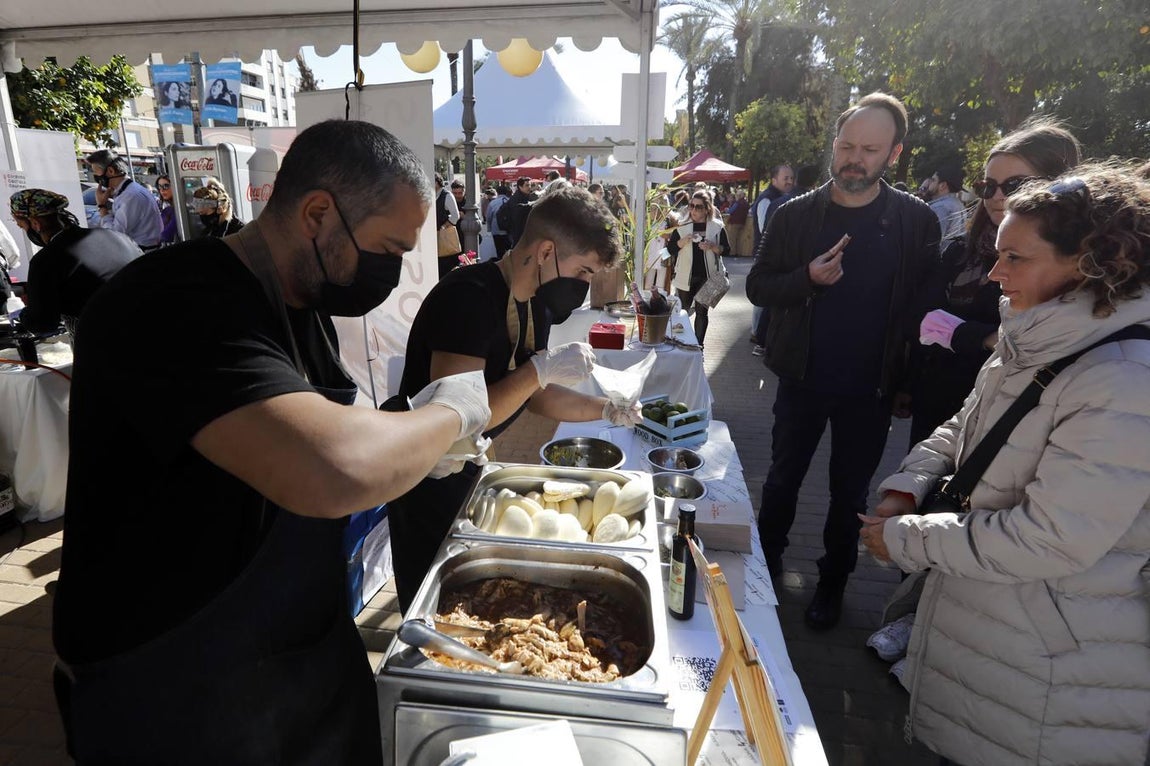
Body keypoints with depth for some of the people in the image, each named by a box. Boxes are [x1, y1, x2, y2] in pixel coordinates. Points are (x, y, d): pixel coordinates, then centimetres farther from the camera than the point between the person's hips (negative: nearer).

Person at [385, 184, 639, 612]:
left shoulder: (535, 302, -1)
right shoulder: (468, 297, -30)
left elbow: (531, 392, 7)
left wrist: (604, 409, -5)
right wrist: (542, 368, -35)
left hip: (468, 464, 8)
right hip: (426, 474, -8)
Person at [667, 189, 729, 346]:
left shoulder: (717, 227, -1)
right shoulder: (683, 226, 2)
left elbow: (726, 250, 1)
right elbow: (671, 248, 1)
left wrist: (712, 247, -17)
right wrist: (683, 241, -16)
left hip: (707, 277, -1)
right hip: (685, 276, 1)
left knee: (702, 312, 6)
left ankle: (699, 344, 15)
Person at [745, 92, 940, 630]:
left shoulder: (916, 221, -5)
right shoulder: (796, 215, -3)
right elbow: (757, 287, -2)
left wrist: (913, 380, -9)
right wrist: (808, 278, -21)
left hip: (871, 388, 0)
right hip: (803, 379, 1)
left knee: (850, 491, 14)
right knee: (783, 477, 16)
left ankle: (833, 581, 34)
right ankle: (767, 557, 39)